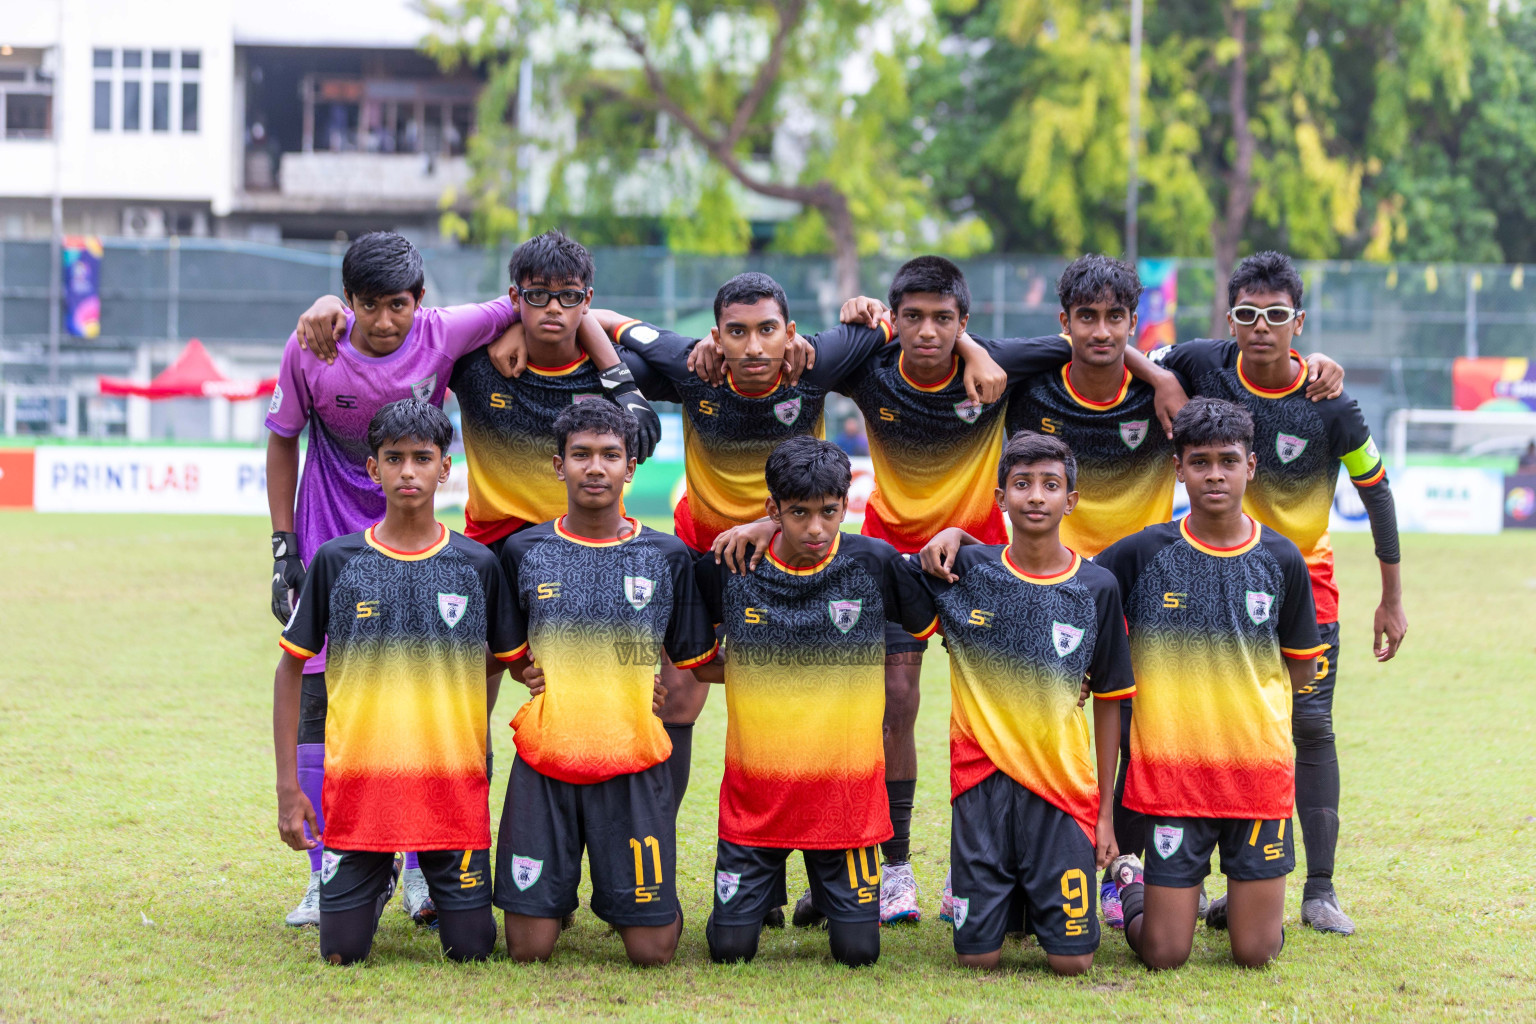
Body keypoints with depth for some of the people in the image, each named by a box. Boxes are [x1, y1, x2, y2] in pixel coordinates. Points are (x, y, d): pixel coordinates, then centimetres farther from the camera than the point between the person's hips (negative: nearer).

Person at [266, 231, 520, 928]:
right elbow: (283, 441, -2)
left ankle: (421, 872, 10)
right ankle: (325, 877, 4)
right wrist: (283, 547, -4)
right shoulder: (312, 350, -16)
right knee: (321, 694, -4)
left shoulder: (446, 334, -17)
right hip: (330, 536, 0)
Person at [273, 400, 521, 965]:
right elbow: (291, 667, 5)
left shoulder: (478, 565, 0)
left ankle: (439, 881, 31)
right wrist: (288, 785, 1)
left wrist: (470, 755, 8)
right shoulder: (336, 562, -1)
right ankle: (381, 879, 31)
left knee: (471, 948, -2)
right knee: (341, 950, -1)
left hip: (453, 788, 0)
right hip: (358, 786, 0)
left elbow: (500, 662, 15)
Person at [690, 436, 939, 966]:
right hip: (755, 792, 0)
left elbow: (927, 626, 7)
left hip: (846, 788, 0)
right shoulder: (728, 568, -7)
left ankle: (832, 895, 33)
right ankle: (767, 884, 31)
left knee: (858, 952, 0)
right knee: (730, 947, -1)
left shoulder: (876, 563, -7)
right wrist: (748, 669, -3)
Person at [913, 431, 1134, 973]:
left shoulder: (1097, 588, 0)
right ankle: (1006, 897, 30)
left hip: (1062, 786, 0)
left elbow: (1109, 701, 5)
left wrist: (1106, 811, 3)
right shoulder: (964, 569, -1)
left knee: (1072, 960, -4)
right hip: (982, 783, 0)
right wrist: (950, 535, -3)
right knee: (978, 957, -2)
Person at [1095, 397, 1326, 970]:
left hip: (1260, 770, 1)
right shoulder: (1144, 553, -3)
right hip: (1172, 773, -1)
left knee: (1255, 953, 1)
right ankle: (1130, 881, 30)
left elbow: (1301, 669, 12)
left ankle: (1242, 898, 34)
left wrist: (1230, 689, 5)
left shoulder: (1281, 560, 1)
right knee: (1164, 955, -1)